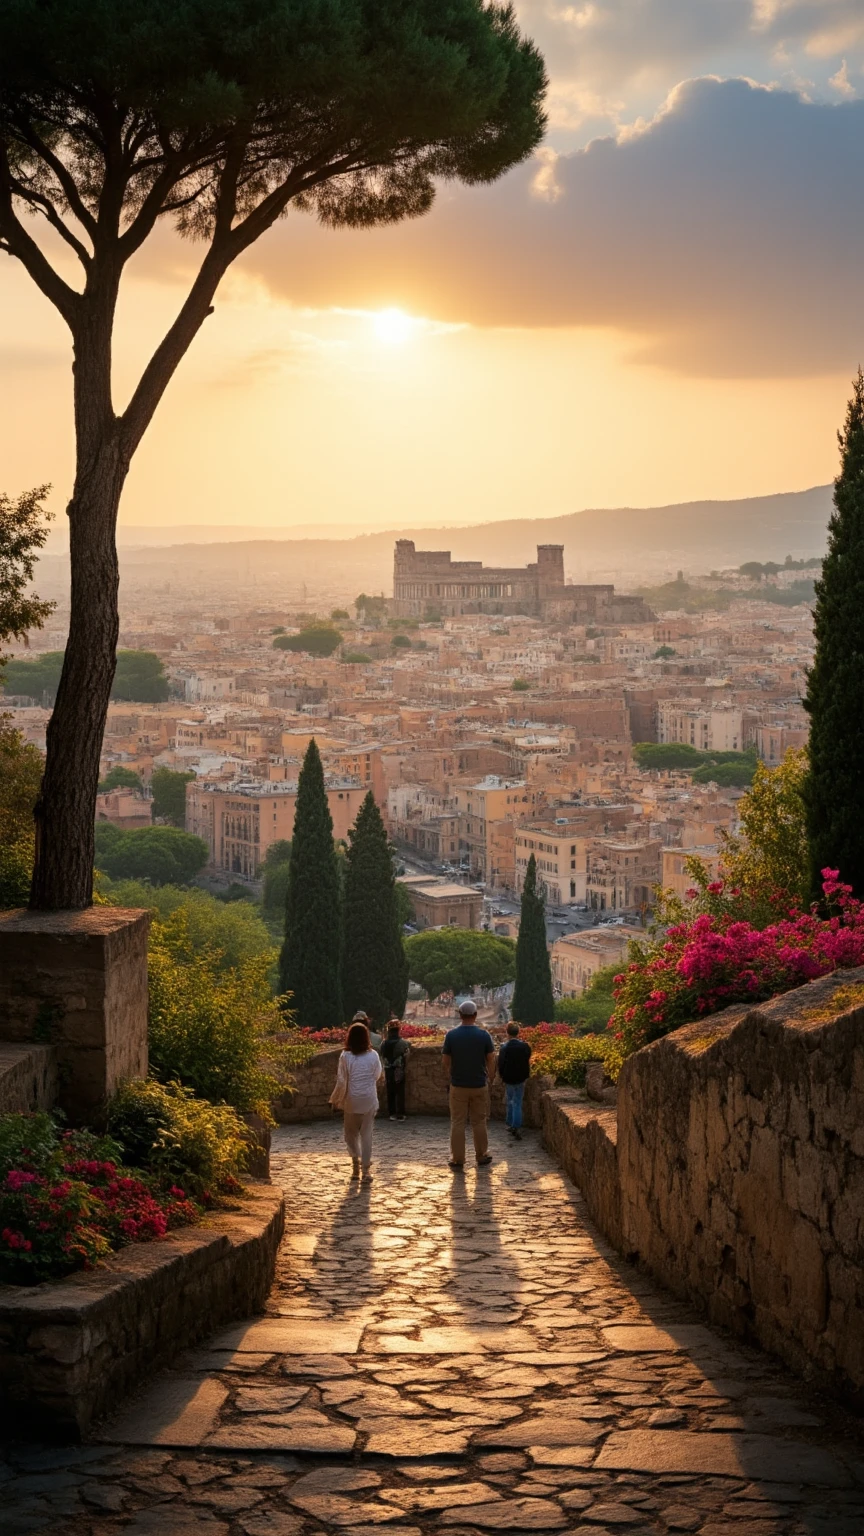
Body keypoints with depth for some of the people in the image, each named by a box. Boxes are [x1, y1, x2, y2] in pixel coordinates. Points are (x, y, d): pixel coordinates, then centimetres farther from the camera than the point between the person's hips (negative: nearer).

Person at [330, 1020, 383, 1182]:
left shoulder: (345, 1056, -10)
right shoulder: (373, 1055, -5)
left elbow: (341, 1081, -8)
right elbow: (378, 1076, 7)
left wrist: (336, 1099, 4)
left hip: (352, 1099, -1)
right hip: (369, 1099, 1)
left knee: (351, 1133, 17)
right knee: (366, 1133, 5)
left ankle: (356, 1161, 13)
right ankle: (366, 1169, 2)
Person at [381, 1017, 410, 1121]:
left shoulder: (384, 1044, -4)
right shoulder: (403, 1043, -12)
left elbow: (383, 1058, 1)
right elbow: (406, 1058, -8)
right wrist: (404, 1067, 8)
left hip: (388, 1071, 3)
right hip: (399, 1071, -3)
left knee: (390, 1093, 12)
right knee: (400, 1093, 5)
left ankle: (391, 1113, 14)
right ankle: (400, 1114, 6)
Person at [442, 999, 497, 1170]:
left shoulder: (451, 1035, -7)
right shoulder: (484, 1035, -7)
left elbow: (446, 1061, -1)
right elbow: (491, 1060, -3)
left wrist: (449, 1078, 12)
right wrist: (489, 1078, 10)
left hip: (458, 1086, 0)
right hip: (479, 1085, 0)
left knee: (457, 1122, 6)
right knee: (479, 1122, 12)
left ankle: (457, 1159, 7)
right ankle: (481, 1157, 19)